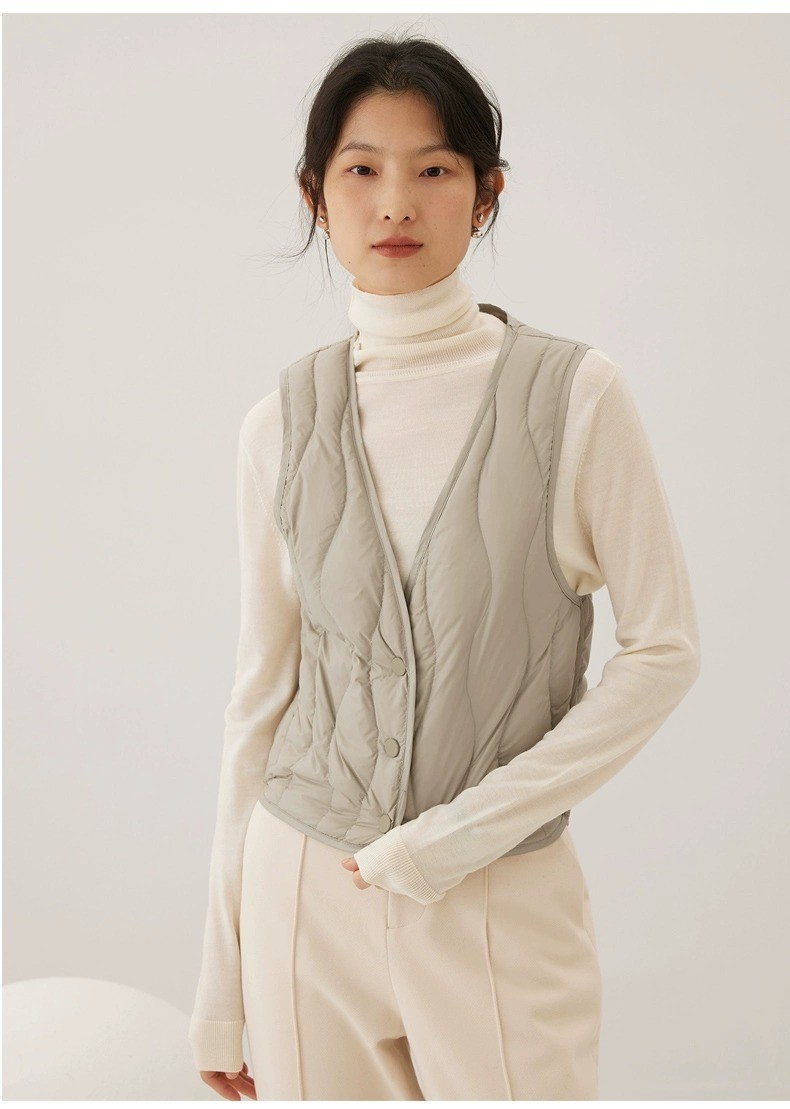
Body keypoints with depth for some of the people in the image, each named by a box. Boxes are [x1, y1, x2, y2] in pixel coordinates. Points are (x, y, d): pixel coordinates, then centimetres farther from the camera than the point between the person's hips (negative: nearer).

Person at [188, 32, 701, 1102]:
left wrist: (468, 828, -13)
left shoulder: (577, 394, -7)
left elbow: (664, 648, -5)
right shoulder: (282, 424, 0)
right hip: (307, 893, 2)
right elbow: (261, 691, 5)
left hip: (506, 895, -2)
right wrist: (221, 981, 8)